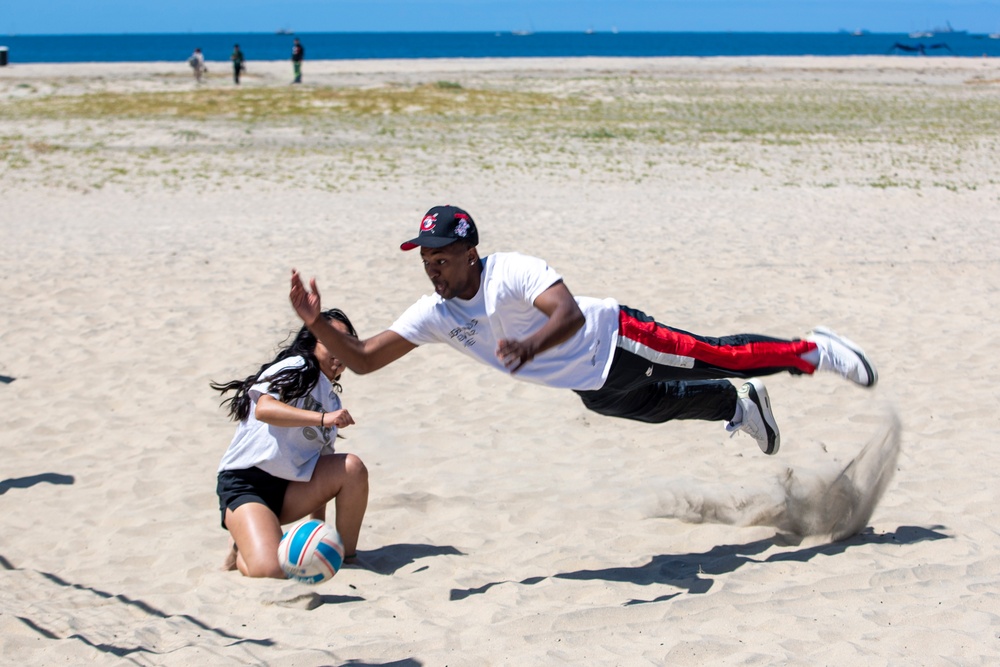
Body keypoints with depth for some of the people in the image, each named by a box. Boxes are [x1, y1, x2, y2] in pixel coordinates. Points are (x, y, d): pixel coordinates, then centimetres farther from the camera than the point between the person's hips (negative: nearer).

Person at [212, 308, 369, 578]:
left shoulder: (332, 400, 16)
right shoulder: (296, 369, -6)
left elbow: (322, 476, 20)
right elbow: (264, 408, -28)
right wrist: (323, 418, -37)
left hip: (291, 487, 7)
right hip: (245, 484, -7)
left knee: (352, 468, -18)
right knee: (270, 572, -29)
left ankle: (346, 556, -5)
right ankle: (240, 552, 7)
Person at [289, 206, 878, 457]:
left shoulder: (514, 271, -29)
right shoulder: (433, 316, -11)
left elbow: (571, 314, -43)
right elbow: (362, 359, -12)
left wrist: (530, 345, -62)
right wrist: (317, 323, -28)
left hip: (615, 340, -6)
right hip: (591, 388, 6)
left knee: (716, 356, -1)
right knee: (653, 405, 21)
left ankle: (814, 350, 19)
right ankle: (740, 406, 49)